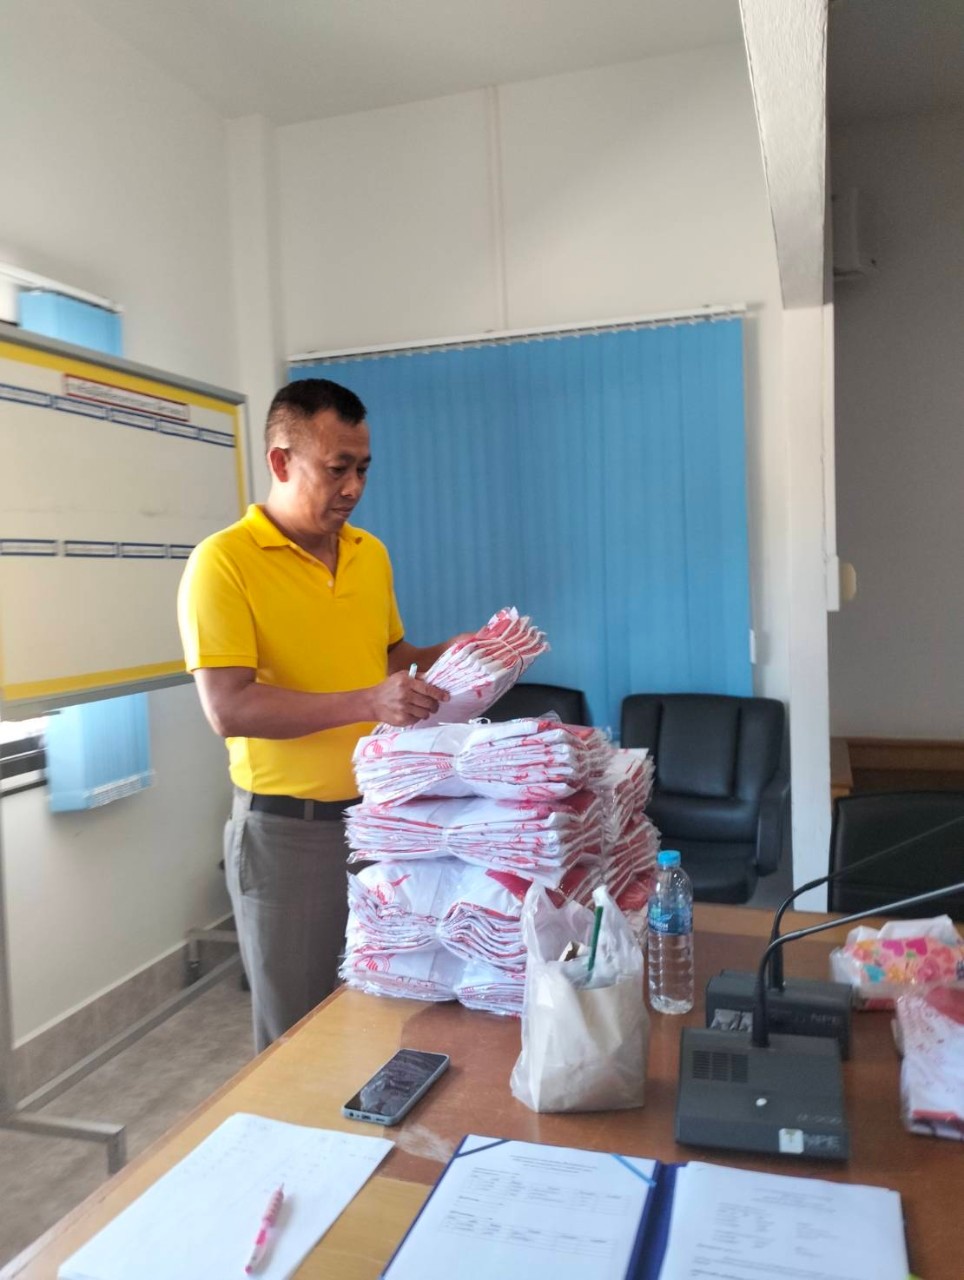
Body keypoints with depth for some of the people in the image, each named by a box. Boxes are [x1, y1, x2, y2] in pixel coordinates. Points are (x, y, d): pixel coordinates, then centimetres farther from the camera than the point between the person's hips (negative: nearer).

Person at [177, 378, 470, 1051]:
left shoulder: (371, 553, 7)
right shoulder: (223, 561, -13)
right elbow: (228, 709, -21)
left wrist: (447, 656, -1)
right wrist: (367, 702, -28)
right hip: (287, 830, -5)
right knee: (296, 1029, 11)